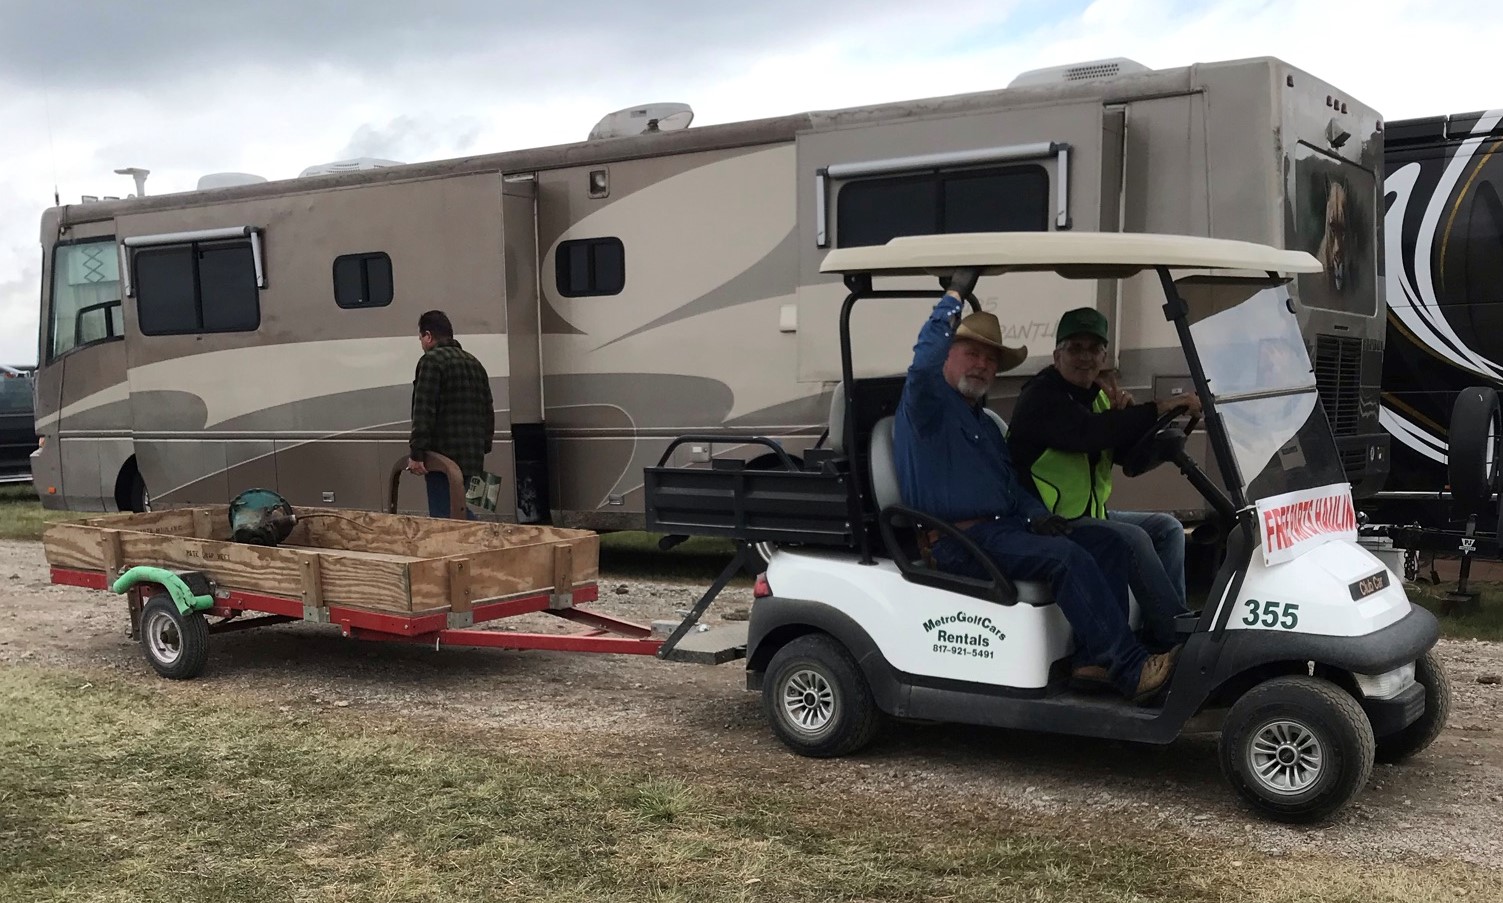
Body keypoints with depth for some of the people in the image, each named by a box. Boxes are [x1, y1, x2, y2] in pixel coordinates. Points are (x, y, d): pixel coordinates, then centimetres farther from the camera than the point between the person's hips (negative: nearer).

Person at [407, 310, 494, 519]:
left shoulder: (432, 361, -7)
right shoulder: (474, 363, 20)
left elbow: (423, 412, -15)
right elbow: (488, 412, 21)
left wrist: (416, 453, -16)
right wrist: (484, 446, 24)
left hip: (444, 455, -8)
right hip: (472, 456, 8)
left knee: (442, 515, -7)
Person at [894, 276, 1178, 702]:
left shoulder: (986, 424, 27)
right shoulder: (928, 405, -2)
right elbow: (923, 363, -24)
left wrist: (1038, 516, 8)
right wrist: (955, 293, -21)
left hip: (1002, 528, 9)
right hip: (957, 540, -9)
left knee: (1108, 543, -2)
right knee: (1065, 556, -27)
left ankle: (1094, 656, -12)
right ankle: (1130, 669, -24)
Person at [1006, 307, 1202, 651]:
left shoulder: (1096, 396, 14)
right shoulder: (1041, 397, -14)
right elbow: (1086, 432, -34)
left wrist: (1122, 413, -13)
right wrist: (1158, 408, -35)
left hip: (1090, 514, 10)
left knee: (1167, 528, 4)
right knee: (1134, 539, -24)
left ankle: (1167, 627, 0)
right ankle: (1175, 639, -18)